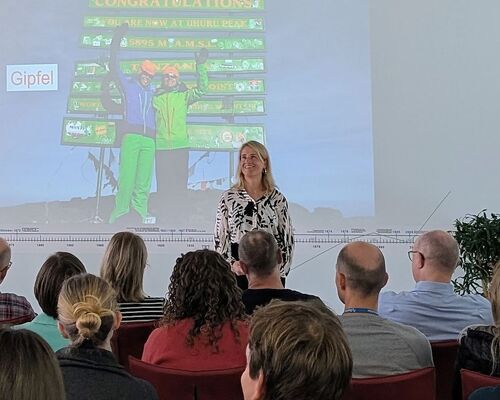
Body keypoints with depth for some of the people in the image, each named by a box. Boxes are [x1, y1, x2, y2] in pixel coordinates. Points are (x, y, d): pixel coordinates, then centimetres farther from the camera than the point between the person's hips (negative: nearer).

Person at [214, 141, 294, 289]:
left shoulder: (278, 199, 5)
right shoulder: (228, 197, 5)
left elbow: (287, 238, 6)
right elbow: (219, 237, 4)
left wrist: (280, 269, -4)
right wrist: (232, 263, -9)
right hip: (236, 273, 0)